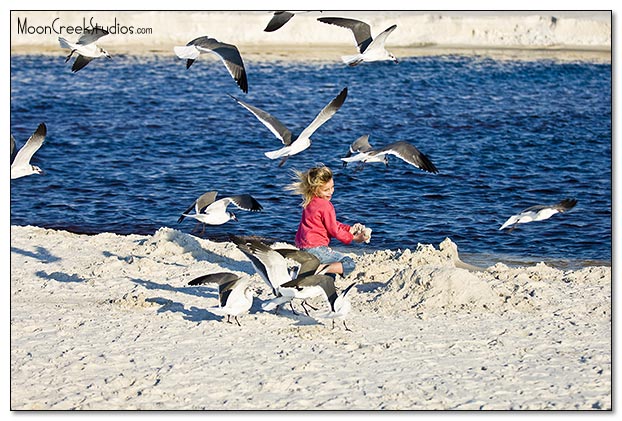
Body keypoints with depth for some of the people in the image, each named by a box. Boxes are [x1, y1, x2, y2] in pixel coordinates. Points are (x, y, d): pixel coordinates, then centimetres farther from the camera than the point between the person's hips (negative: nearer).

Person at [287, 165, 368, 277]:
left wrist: (350, 229, 13)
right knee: (349, 264, -8)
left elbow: (333, 223, 19)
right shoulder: (326, 206, -15)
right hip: (315, 249, -9)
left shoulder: (309, 202, 12)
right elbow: (334, 231, -8)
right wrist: (353, 238, 4)